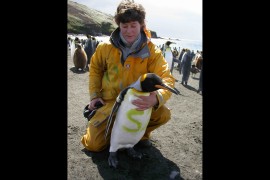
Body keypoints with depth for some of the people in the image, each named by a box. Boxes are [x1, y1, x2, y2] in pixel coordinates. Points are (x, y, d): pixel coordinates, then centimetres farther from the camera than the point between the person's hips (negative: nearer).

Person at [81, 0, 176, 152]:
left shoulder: (151, 51, -14)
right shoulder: (106, 47, -8)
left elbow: (167, 79, -22)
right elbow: (95, 69, 10)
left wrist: (157, 98, -45)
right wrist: (94, 95, 2)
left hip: (138, 103, 0)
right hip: (109, 103, 1)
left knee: (164, 114, -27)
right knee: (94, 144, -7)